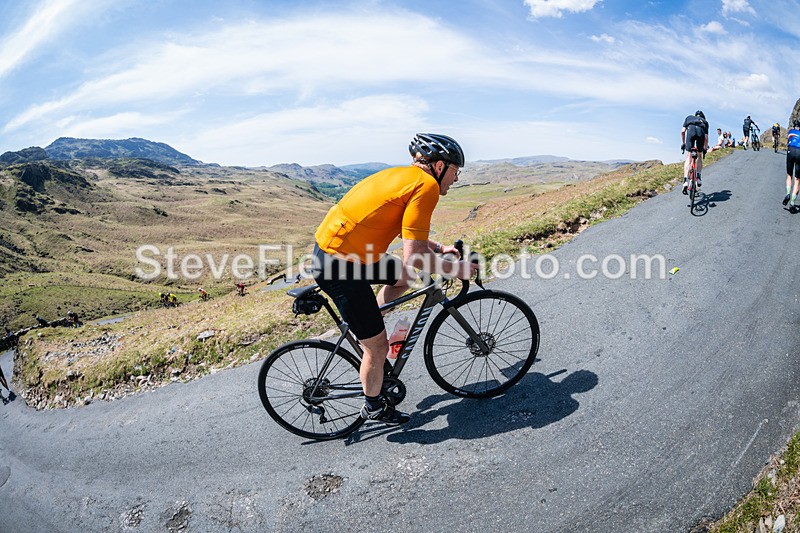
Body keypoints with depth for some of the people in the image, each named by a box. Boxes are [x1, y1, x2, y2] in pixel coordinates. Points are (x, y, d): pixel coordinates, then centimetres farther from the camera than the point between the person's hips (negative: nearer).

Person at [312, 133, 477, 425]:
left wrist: (439, 247, 20)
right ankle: (374, 407, 30)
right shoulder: (426, 185, -15)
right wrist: (455, 268, -6)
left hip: (329, 245, 9)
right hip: (340, 266, -9)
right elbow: (414, 256, -20)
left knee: (404, 276, 27)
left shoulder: (403, 175, 13)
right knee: (378, 346, 6)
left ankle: (366, 328, 30)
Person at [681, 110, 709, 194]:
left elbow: (683, 131, 22)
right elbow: (706, 138, 28)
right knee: (699, 156, 21)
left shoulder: (689, 117, 37)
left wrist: (683, 143, 29)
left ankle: (686, 180, -18)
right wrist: (705, 148, 38)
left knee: (688, 157, -2)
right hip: (701, 132, 1)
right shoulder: (705, 121, 37)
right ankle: (698, 176, 8)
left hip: (691, 130, -1)